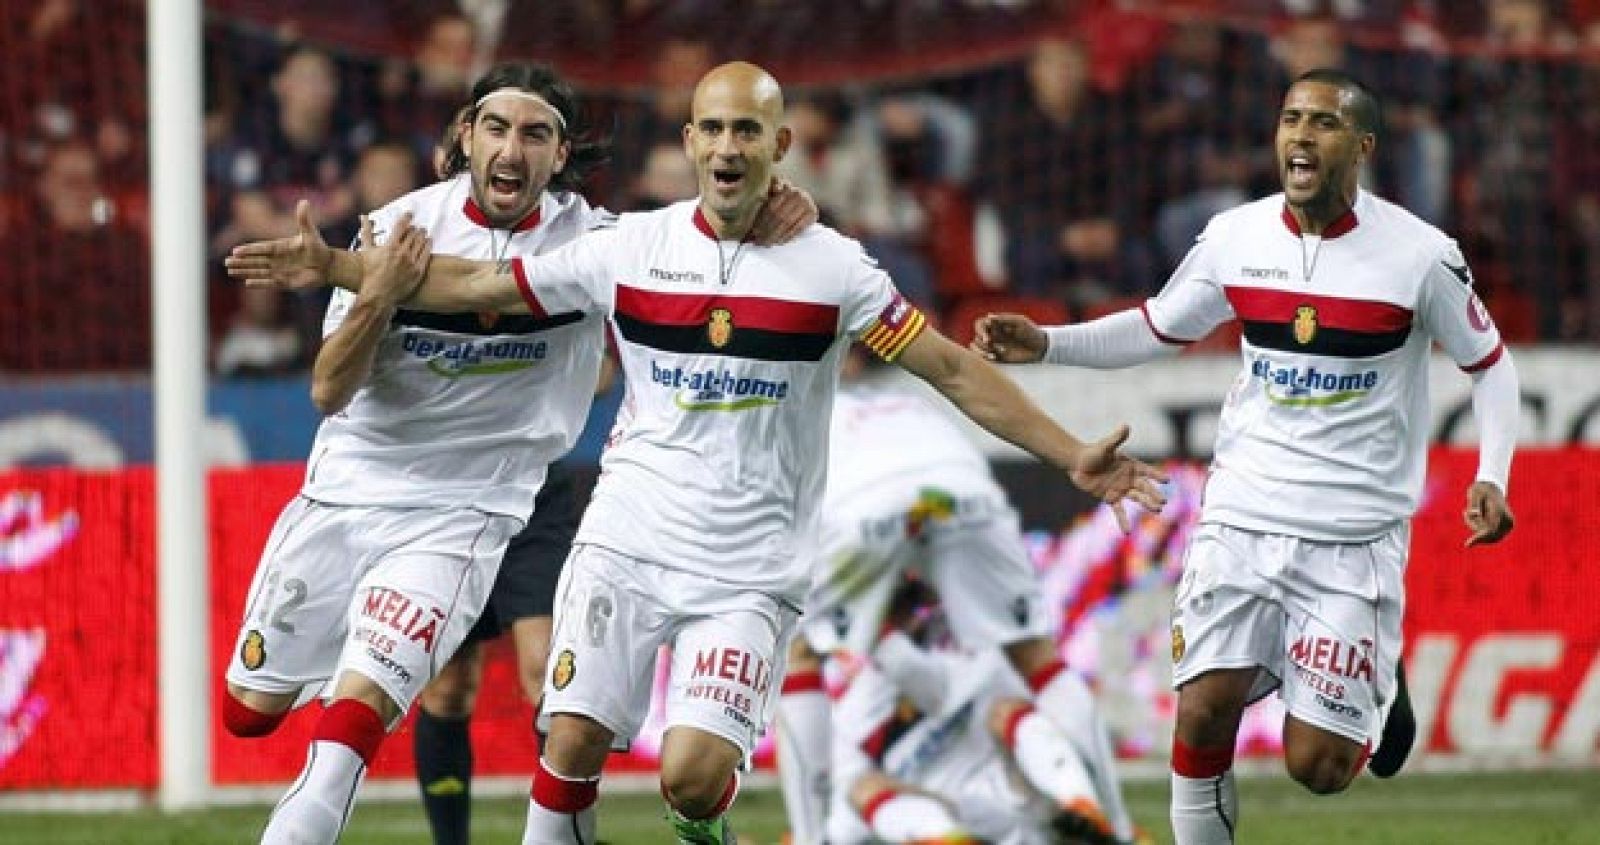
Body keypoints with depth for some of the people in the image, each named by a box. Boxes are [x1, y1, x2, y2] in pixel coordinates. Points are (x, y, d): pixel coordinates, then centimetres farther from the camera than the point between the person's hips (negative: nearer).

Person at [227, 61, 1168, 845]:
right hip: (627, 541, 2)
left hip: (749, 573, -2)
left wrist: (1073, 455, -5)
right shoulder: (631, 248, 2)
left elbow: (957, 371, 0)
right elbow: (474, 285, 10)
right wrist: (333, 267, 7)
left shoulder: (831, 267, -3)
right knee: (573, 746, -6)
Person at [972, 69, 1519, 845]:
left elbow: (1490, 363, 4)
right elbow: (1157, 329, 14)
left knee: (1316, 767, -5)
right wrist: (1044, 343, 1)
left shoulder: (1421, 255, -9)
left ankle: (1379, 687, 29)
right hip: (1243, 514, 3)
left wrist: (1492, 476, -9)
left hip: (1355, 536, -3)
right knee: (1203, 714, -12)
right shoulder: (1235, 237, 0)